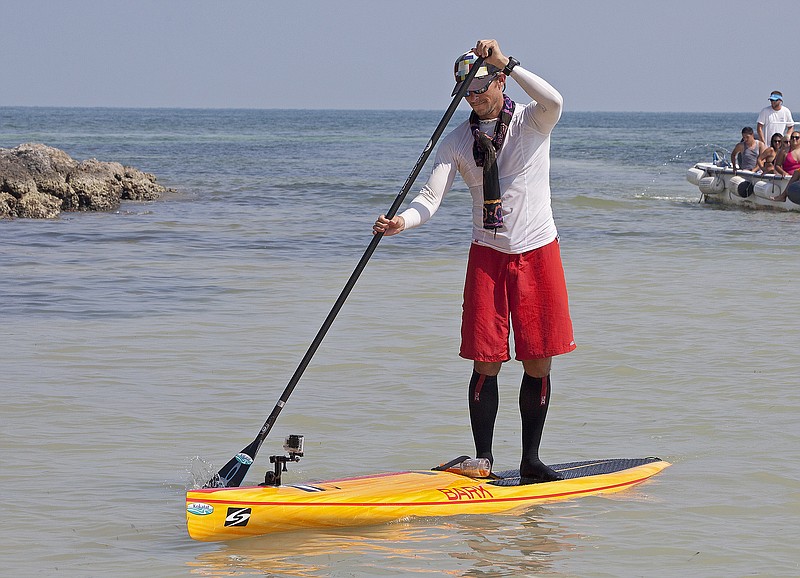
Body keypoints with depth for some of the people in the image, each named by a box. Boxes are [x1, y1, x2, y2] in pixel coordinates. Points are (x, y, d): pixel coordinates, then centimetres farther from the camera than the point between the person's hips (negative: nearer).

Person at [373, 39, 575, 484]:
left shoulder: (531, 121, -4)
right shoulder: (457, 142, 2)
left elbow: (554, 103, -29)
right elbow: (431, 197, -8)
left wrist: (507, 63, -34)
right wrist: (400, 222, -28)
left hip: (539, 253, -1)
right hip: (488, 256, 1)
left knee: (538, 364, 1)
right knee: (486, 363, -4)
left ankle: (530, 459, 12)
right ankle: (484, 459, 4)